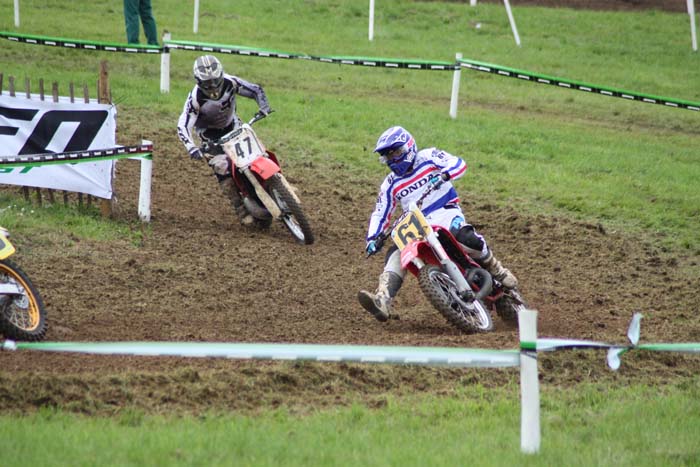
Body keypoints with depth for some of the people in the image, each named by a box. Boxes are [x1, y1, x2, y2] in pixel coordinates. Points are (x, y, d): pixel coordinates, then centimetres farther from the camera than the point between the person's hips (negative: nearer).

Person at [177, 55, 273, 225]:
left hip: (232, 125, 4)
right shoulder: (196, 97, -31)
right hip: (210, 133, -4)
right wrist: (191, 148, -50)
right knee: (222, 168, -20)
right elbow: (183, 126, -34)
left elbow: (256, 90, -10)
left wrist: (264, 106, -30)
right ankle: (242, 211, -14)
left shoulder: (230, 83, -22)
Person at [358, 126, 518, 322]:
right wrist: (372, 238, -1)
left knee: (465, 236, -36)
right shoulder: (391, 185, 14)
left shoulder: (428, 157, 2)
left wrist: (443, 175, -33)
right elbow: (380, 214, 16)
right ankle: (383, 301, -38)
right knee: (396, 254, -22)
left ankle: (496, 271, -10)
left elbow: (458, 163, -11)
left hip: (445, 212, -4)